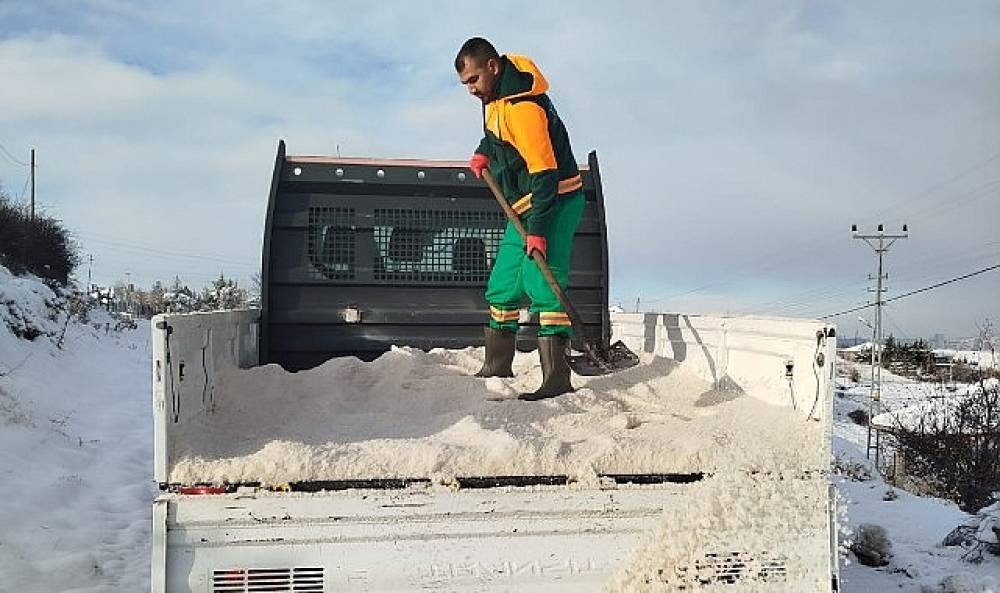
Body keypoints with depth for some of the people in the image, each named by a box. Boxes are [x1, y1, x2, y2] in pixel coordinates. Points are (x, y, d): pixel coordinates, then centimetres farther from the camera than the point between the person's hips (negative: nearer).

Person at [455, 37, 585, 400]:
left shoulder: (522, 106, -23)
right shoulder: (496, 97, 8)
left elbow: (544, 172, -27)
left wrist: (537, 231, -30)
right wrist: (484, 152, 11)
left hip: (555, 202, -10)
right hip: (525, 206, 10)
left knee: (541, 283, -21)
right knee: (502, 286, 11)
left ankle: (556, 377, -23)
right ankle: (497, 369, 21)